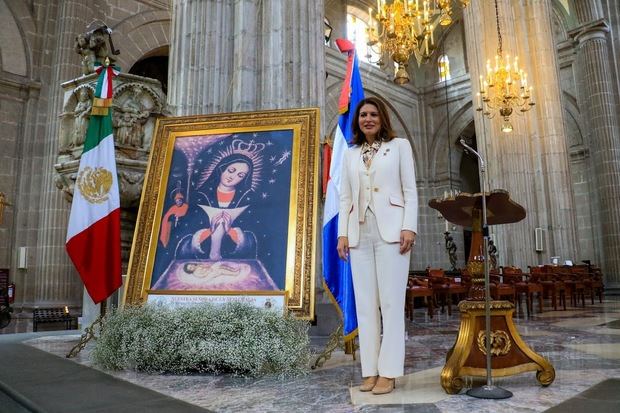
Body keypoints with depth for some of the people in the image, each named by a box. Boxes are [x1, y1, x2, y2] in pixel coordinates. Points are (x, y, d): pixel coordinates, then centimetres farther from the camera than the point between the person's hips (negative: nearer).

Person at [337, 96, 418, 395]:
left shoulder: (399, 146, 10)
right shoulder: (350, 154, 19)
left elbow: (410, 191, 3)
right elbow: (345, 197, 14)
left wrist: (409, 227, -9)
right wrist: (343, 233, 3)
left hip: (390, 231, -3)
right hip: (359, 233, 4)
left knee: (391, 302, -5)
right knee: (365, 303, 2)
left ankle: (388, 372, 1)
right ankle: (370, 371, 8)